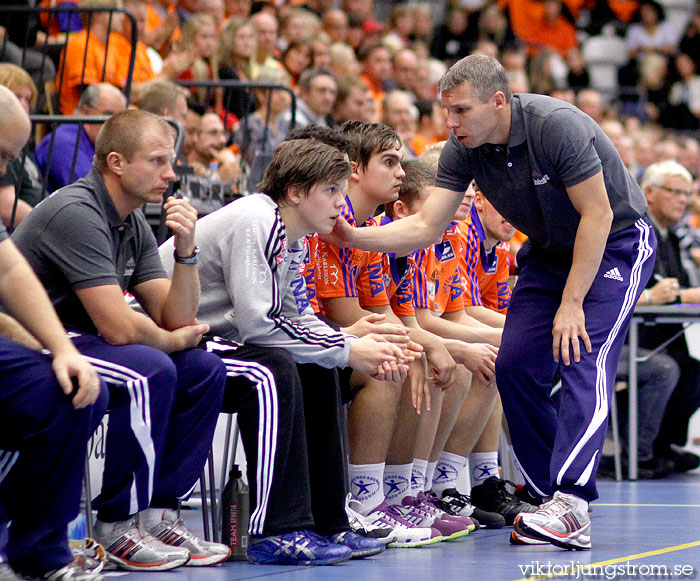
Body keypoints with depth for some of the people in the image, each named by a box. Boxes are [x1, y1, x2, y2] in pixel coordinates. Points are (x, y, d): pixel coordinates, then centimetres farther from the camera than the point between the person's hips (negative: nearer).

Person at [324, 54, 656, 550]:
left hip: (617, 244, -7)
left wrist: (571, 304, -25)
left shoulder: (556, 125, -29)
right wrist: (354, 237, -28)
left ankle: (571, 507, -35)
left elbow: (598, 216, -26)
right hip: (549, 253, 7)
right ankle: (553, 494, 2)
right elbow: (425, 227, -12)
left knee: (584, 359, -24)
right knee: (514, 366, -6)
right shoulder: (464, 151, -11)